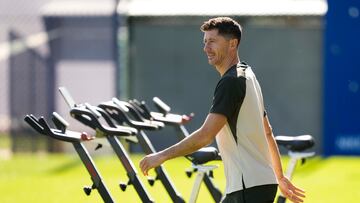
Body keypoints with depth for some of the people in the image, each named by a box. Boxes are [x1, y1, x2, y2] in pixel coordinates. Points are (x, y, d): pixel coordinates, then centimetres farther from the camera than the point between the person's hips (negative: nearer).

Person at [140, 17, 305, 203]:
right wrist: (280, 178, 29)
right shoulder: (247, 75, 18)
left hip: (251, 188, -10)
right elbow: (267, 133, 24)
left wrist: (162, 156, -17)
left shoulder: (231, 82, -15)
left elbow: (206, 135, -22)